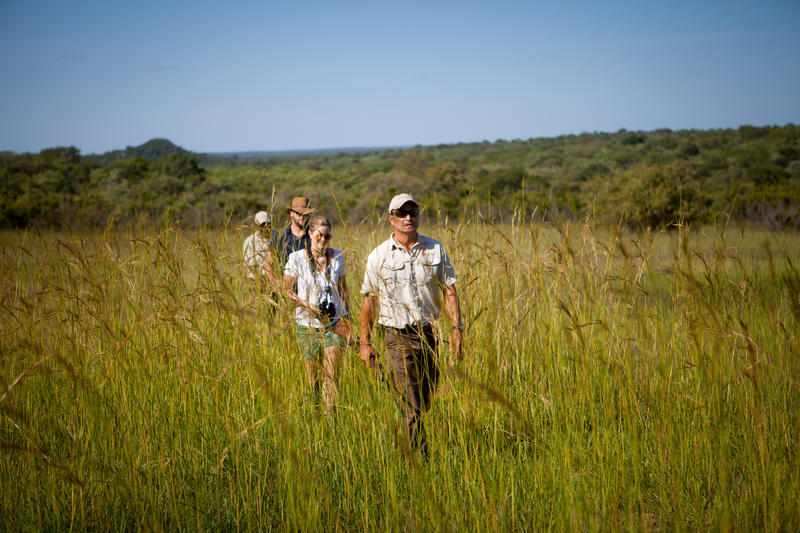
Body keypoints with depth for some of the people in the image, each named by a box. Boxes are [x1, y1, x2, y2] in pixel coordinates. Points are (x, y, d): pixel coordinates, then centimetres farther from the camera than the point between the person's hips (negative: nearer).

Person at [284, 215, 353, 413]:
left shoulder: (338, 257, 3)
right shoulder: (297, 258, -6)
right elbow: (286, 290, 0)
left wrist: (346, 318, 14)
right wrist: (305, 305, -14)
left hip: (334, 324, 1)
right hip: (307, 325, -1)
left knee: (332, 374, -9)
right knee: (312, 377, 7)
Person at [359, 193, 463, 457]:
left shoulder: (435, 249, 4)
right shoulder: (379, 256, -1)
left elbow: (449, 290, 5)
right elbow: (369, 299, 5)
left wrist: (457, 328, -6)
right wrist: (364, 342, 5)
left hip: (429, 333, 3)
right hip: (398, 335, -3)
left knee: (426, 401, 12)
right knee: (411, 406, -12)